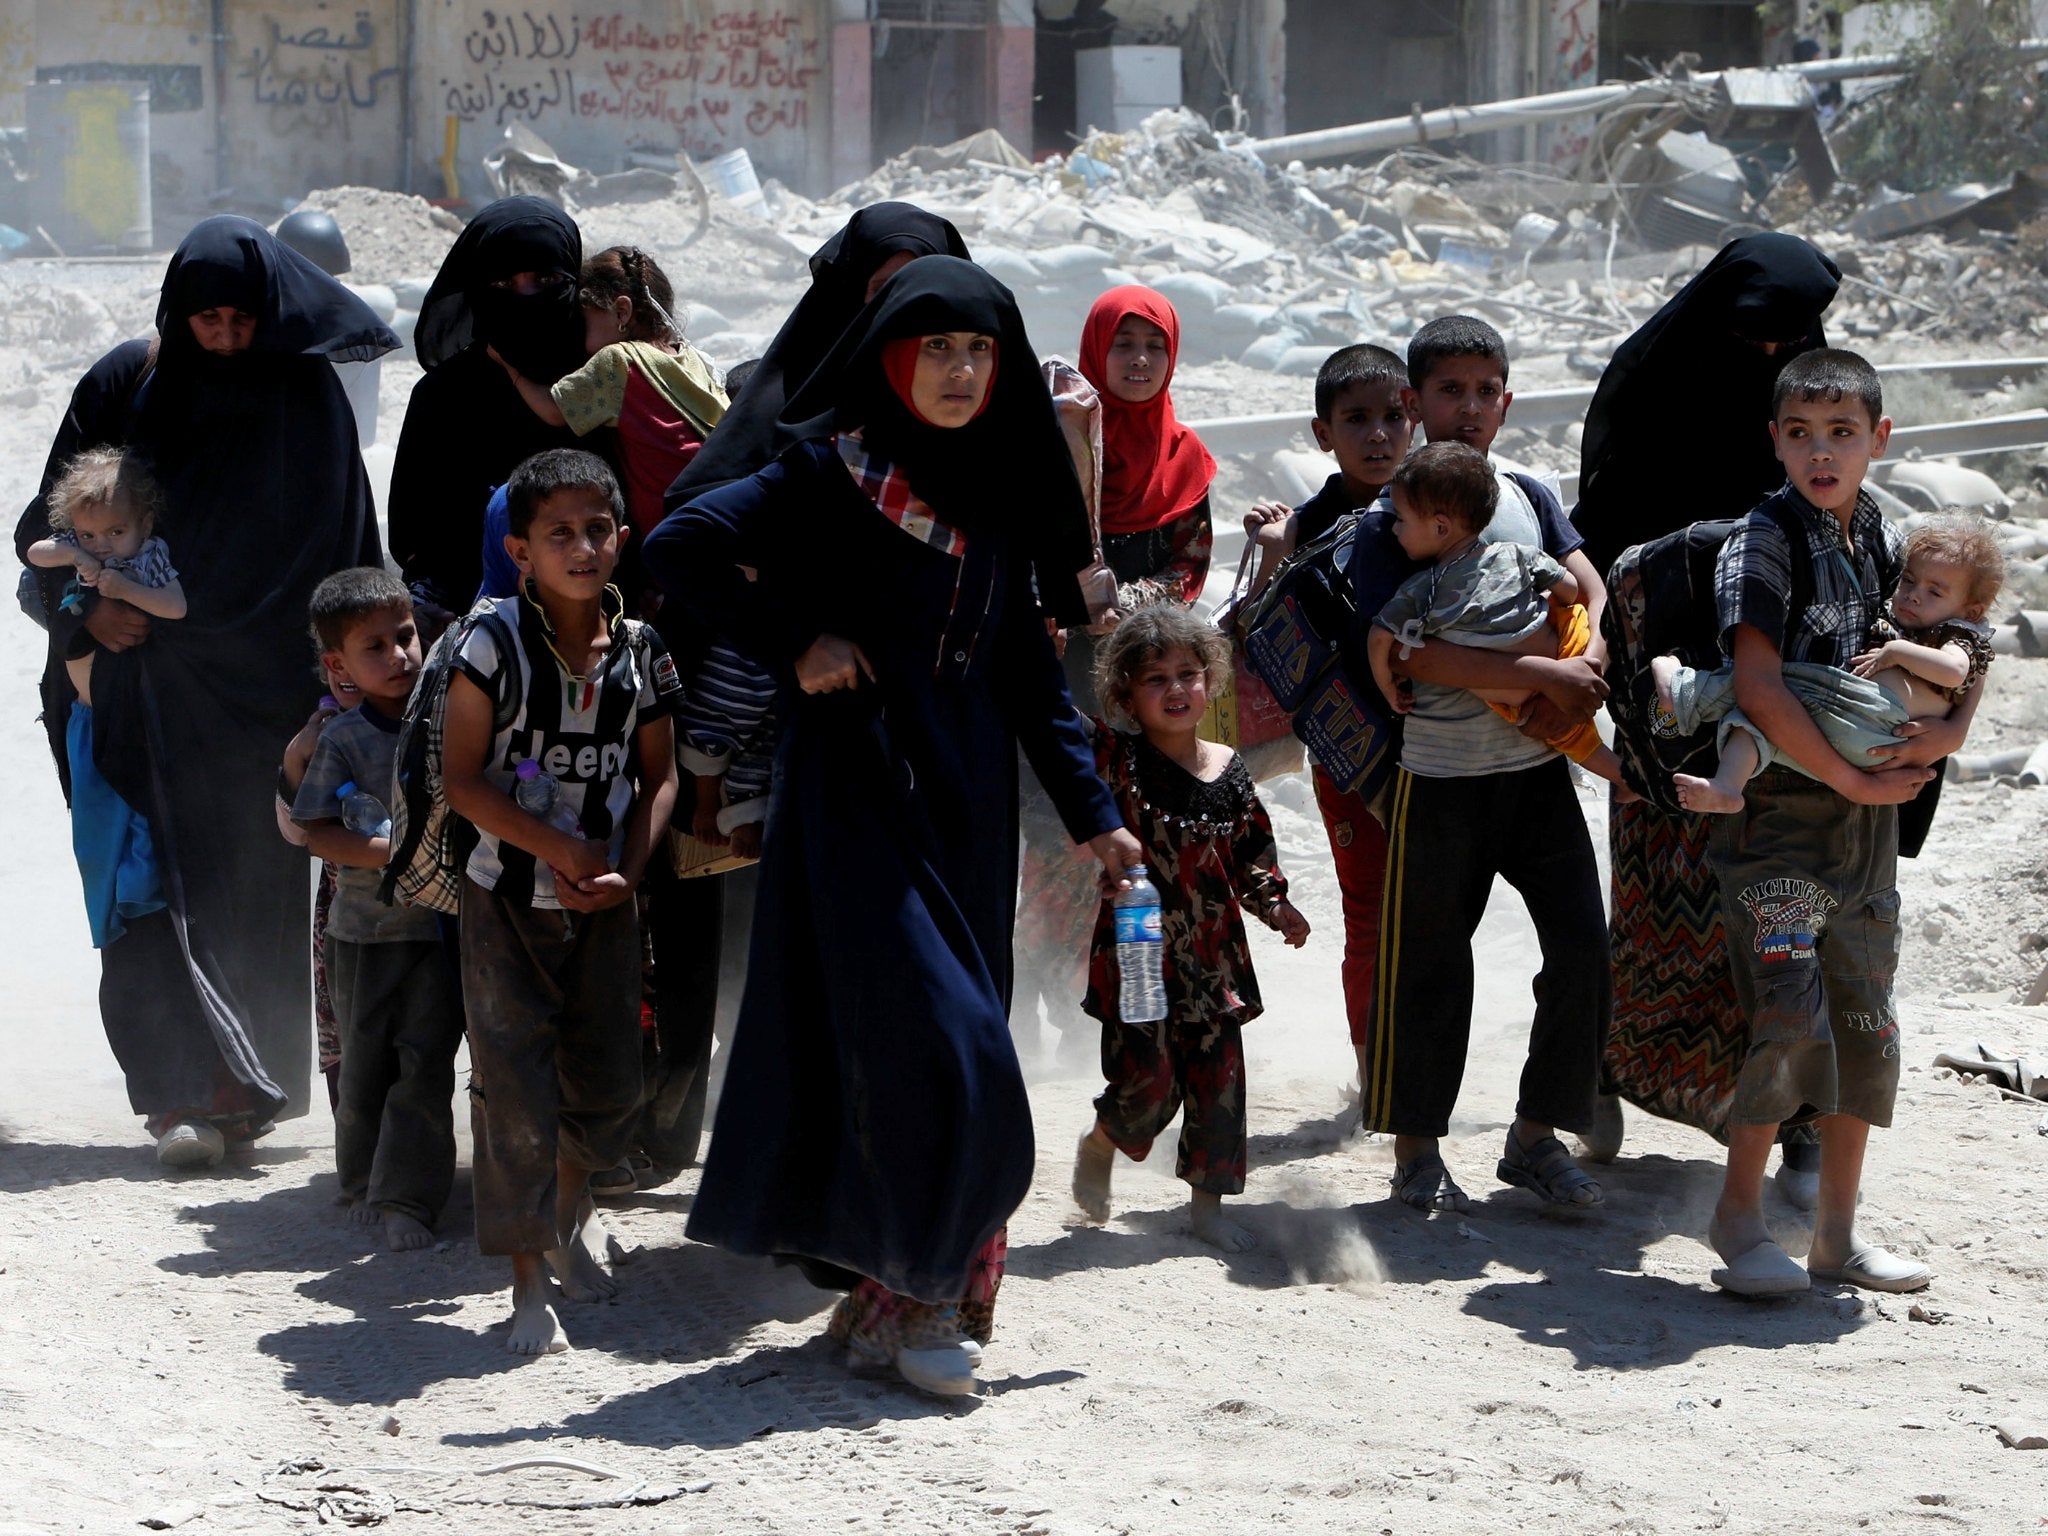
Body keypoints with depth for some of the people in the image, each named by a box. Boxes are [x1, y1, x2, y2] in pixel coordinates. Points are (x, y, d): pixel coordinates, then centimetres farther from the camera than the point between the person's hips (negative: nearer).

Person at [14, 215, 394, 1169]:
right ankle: (183, 1093, -9)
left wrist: (345, 664, -7)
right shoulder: (126, 383, 0)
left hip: (263, 688, 0)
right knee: (165, 884, -7)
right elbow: (49, 521, 5)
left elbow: (347, 550, 1)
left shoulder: (306, 396, 0)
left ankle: (243, 1084, 13)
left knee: (257, 885, 4)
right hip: (147, 683, 0)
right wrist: (88, 604, -11)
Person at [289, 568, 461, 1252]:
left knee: (425, 1058, -7)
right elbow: (318, 833, -9)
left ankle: (405, 1198, -6)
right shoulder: (342, 740, -6)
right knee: (364, 1060, 9)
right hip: (365, 928, -1)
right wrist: (394, 852, -20)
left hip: (441, 922, 1)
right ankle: (364, 1185, 26)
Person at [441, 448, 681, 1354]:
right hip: (507, 903, -4)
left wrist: (629, 868, -8)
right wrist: (556, 846, -18)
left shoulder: (640, 651, 0)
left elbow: (658, 776, 7)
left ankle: (572, 1202, 43)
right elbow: (463, 778, -12)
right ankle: (529, 1284, 1)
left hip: (604, 905, 4)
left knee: (609, 1082, 11)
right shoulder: (494, 646, -11)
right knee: (514, 1084, -6)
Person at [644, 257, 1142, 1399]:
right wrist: (794, 644, -12)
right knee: (926, 1038, -13)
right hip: (858, 795, -6)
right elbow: (681, 547, -13)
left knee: (958, 1041, 7)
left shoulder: (1002, 498, 11)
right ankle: (913, 1296, -3)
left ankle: (885, 1292, 17)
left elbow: (1033, 676, 13)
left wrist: (1093, 812, 7)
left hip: (970, 806, 6)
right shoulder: (833, 477, -7)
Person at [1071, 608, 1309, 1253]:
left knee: (1217, 1074, 5)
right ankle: (1097, 1150, 24)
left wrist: (1276, 907, 1)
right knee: (1148, 1080, -8)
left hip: (1213, 954, 4)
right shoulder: (1117, 760, -8)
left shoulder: (1228, 769, 5)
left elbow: (1253, 855, 15)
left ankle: (1208, 1202, 20)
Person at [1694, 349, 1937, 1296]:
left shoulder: (1889, 545, 10)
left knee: (1866, 1023, 8)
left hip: (1868, 823, 6)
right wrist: (1853, 780, -17)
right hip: (1779, 810, -6)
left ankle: (1838, 1234, 17)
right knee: (1790, 1015, -14)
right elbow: (1758, 686, -19)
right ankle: (1739, 1219, -1)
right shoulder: (1761, 543, -10)